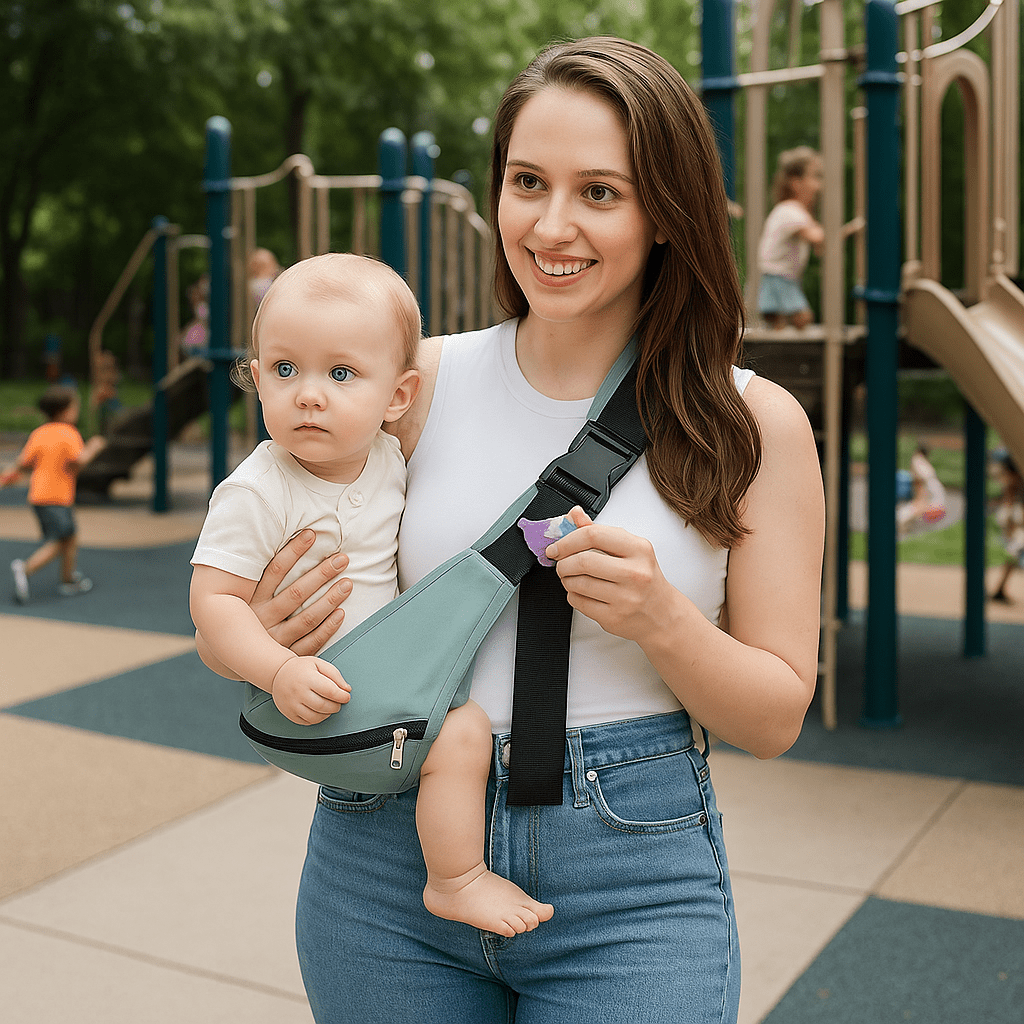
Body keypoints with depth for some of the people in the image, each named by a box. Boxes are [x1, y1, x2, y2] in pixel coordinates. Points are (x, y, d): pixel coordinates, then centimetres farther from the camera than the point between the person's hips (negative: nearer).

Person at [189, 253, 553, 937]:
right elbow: (214, 599, -21)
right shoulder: (258, 493, -22)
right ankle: (457, 880, 0)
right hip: (317, 695, -8)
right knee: (462, 732, -20)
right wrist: (281, 672, -33)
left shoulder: (387, 458, -1)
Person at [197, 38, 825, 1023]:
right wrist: (266, 641, -11)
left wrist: (661, 620, -20)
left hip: (631, 890, -1)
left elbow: (775, 718, -2)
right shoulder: (422, 384, -1)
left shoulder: (755, 423, -5)